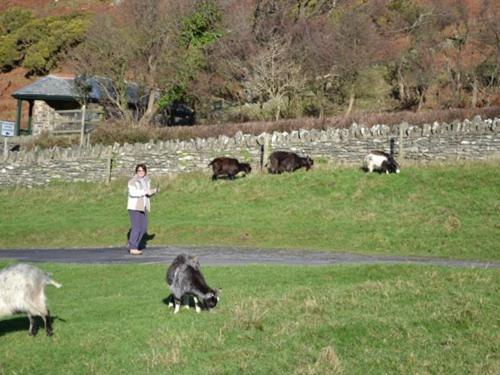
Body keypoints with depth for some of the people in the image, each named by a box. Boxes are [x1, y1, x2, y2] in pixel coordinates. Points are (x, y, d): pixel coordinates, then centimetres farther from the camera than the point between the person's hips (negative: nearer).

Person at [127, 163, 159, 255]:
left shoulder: (146, 181, 12)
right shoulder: (133, 181, -11)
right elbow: (133, 192, -24)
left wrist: (154, 191, 0)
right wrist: (145, 192, -24)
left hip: (143, 207, 8)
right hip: (134, 207, -8)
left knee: (143, 228, 6)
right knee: (136, 228, -11)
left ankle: (132, 246, 16)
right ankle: (133, 248, -6)